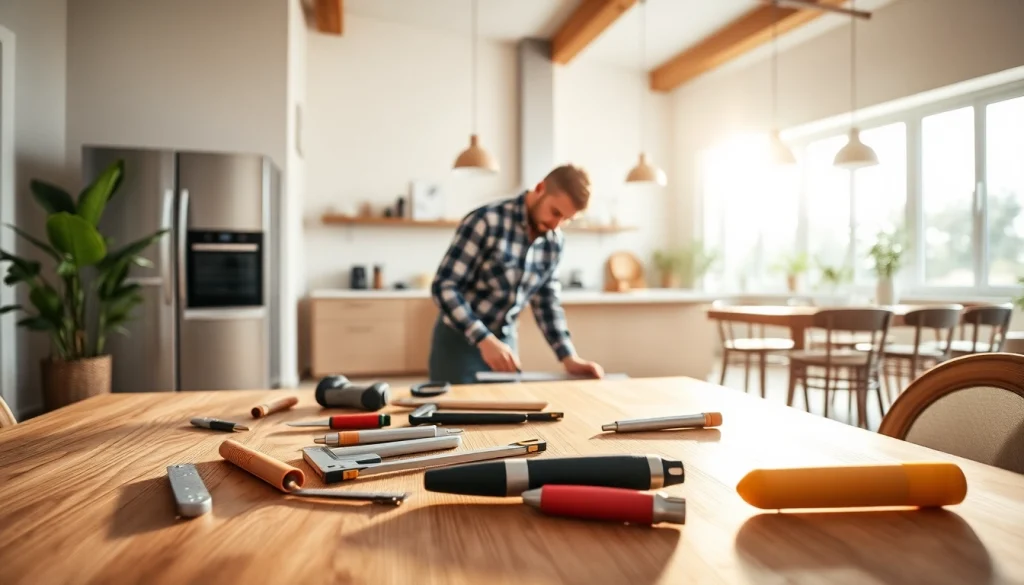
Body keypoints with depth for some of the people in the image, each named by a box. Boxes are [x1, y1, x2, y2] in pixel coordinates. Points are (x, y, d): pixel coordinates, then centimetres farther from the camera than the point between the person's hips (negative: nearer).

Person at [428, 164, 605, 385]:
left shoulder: (554, 241, -1)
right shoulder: (486, 221, -21)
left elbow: (547, 302, 7)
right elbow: (444, 287, -22)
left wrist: (569, 358, -4)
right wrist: (485, 340, -31)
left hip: (505, 341, 5)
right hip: (459, 340, -5)